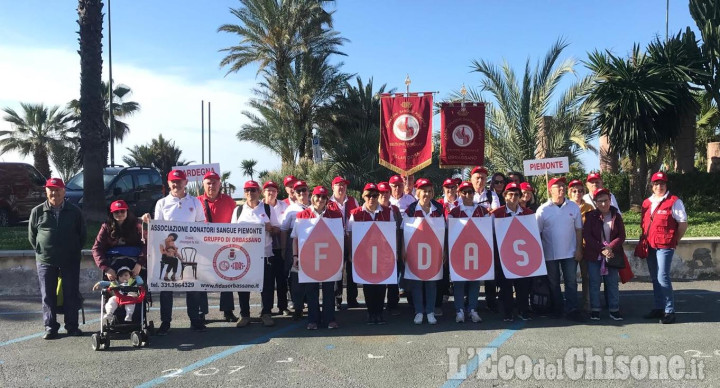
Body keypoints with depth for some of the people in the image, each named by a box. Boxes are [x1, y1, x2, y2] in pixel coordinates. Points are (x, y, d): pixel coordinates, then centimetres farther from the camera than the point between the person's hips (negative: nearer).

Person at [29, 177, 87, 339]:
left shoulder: (74, 211, 2)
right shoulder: (37, 211, 2)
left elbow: (82, 234, 9)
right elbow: (31, 235, 10)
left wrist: (74, 250, 6)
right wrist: (41, 251, 5)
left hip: (70, 260, 0)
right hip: (45, 260, 0)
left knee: (71, 294, 4)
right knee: (48, 295, 5)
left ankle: (72, 326, 14)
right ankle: (50, 327, 15)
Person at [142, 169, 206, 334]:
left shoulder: (195, 202, 8)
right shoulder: (162, 203, 7)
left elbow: (201, 225, 8)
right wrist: (148, 222, -15)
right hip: (167, 249, 0)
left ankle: (195, 320, 14)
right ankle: (165, 322, 11)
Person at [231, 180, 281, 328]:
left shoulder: (268, 209, 6)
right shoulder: (238, 210, 10)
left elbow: (277, 229, 8)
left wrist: (270, 228, -13)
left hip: (265, 252, -1)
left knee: (267, 284, 2)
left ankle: (266, 314, 15)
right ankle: (244, 315, 15)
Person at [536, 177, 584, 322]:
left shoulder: (573, 207, 1)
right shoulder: (543, 210, -4)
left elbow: (578, 230, 5)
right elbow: (537, 233, -1)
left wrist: (579, 249, -1)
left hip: (570, 253, 1)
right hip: (550, 254, -1)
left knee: (571, 282, 3)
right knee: (553, 283, 10)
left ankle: (572, 309, 9)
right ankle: (557, 310, 22)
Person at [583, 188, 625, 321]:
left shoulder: (616, 216, 4)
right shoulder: (590, 216, -2)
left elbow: (621, 236, 0)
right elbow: (586, 235, -7)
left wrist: (610, 248, -15)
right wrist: (601, 249, -16)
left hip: (612, 254, 1)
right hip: (594, 255, -1)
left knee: (612, 283, 5)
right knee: (594, 283, 4)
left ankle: (614, 310, 14)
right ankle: (595, 310, 12)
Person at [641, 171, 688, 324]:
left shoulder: (674, 202, -6)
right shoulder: (646, 203, 12)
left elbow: (683, 223, -6)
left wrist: (674, 241, -4)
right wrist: (645, 241, 10)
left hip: (664, 247, -6)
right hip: (650, 247, 6)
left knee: (663, 278, -11)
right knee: (655, 279, 12)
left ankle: (669, 311, -2)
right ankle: (658, 308, 22)